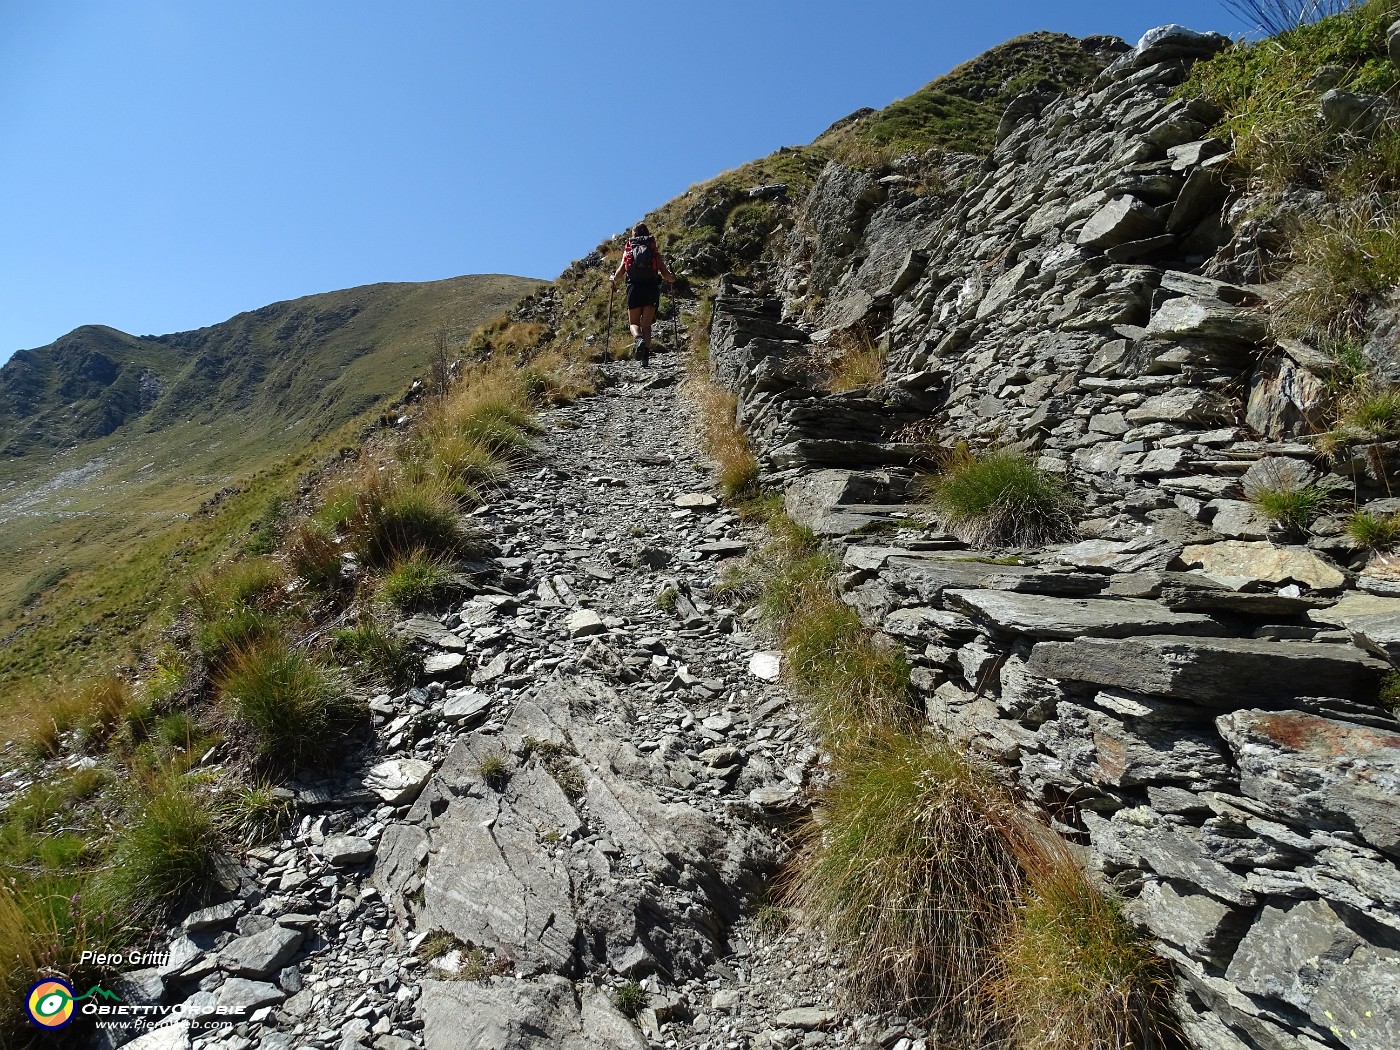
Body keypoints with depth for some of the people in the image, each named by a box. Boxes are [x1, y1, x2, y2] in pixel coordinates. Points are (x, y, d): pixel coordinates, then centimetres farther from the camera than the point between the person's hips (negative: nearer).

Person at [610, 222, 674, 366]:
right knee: (646, 324, 7)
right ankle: (646, 352, -11)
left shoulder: (628, 249, 11)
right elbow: (665, 273, 3)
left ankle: (638, 339, -25)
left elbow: (621, 270, -1)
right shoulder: (654, 250, 11)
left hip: (634, 288, 0)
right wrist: (672, 279, 25)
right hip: (652, 288, 0)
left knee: (634, 323, 8)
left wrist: (614, 279, 20)